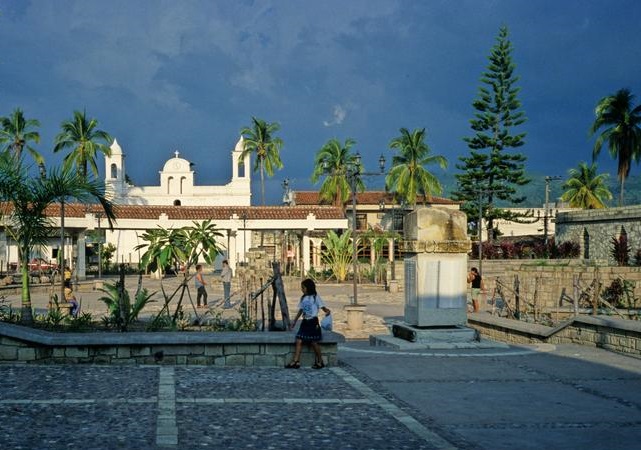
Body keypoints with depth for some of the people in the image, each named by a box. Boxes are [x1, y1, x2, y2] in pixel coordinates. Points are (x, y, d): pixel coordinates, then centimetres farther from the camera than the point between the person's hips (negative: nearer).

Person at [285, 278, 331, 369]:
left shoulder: (315, 297, -5)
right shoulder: (303, 298, 13)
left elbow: (322, 307, -10)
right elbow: (300, 311, 20)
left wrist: (327, 311, -33)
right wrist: (294, 322, 21)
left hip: (313, 322, -6)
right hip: (305, 322, 6)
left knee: (314, 343, -3)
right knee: (299, 341, -4)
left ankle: (320, 362, 11)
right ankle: (295, 362, -6)